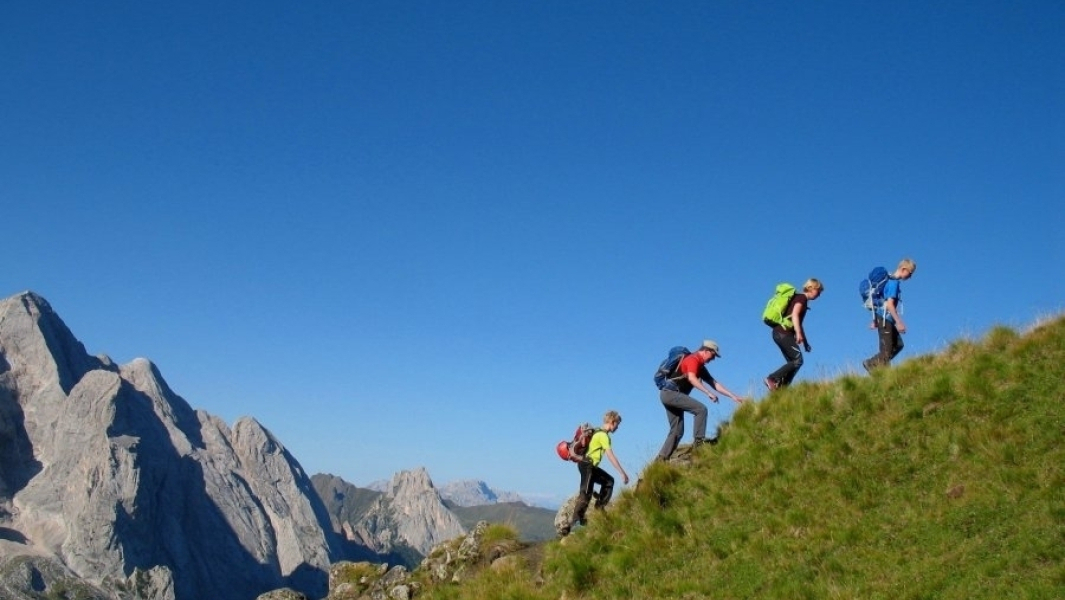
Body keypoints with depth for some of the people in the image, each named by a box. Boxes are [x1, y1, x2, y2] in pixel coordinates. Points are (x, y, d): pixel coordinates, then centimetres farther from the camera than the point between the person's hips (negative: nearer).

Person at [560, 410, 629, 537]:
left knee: (609, 481, 17)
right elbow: (611, 456, -21)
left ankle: (599, 508, 18)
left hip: (590, 465, 10)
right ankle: (570, 526, -13)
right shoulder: (603, 435, -16)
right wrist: (622, 473, -20)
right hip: (587, 465, -10)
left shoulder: (599, 432, 13)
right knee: (585, 495, -11)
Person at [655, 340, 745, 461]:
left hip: (668, 394, 10)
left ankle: (662, 458, 7)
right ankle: (699, 440, -12)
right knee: (701, 409, -15)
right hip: (671, 392, -10)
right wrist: (708, 393, -32)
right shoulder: (693, 359, -9)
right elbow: (691, 378, -27)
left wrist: (733, 396, 17)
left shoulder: (700, 366, 20)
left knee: (677, 431, 9)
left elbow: (715, 383, 21)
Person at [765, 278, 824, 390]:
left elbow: (799, 323, 29)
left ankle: (781, 388, -2)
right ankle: (772, 379, -14)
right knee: (797, 360, -13)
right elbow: (794, 315, -18)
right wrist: (798, 333, -28)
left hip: (782, 333, 10)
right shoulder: (802, 298, -3)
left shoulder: (802, 300, 25)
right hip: (783, 332, -10)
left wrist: (805, 342, 30)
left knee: (793, 362, 5)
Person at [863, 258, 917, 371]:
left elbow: (885, 302, 19)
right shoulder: (894, 282, -15)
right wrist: (899, 322, -20)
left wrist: (875, 320, 22)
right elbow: (889, 304, -22)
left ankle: (872, 363, 12)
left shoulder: (892, 281, 14)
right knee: (886, 351, -4)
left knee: (898, 345, 13)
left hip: (885, 319, 10)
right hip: (885, 319, -10)